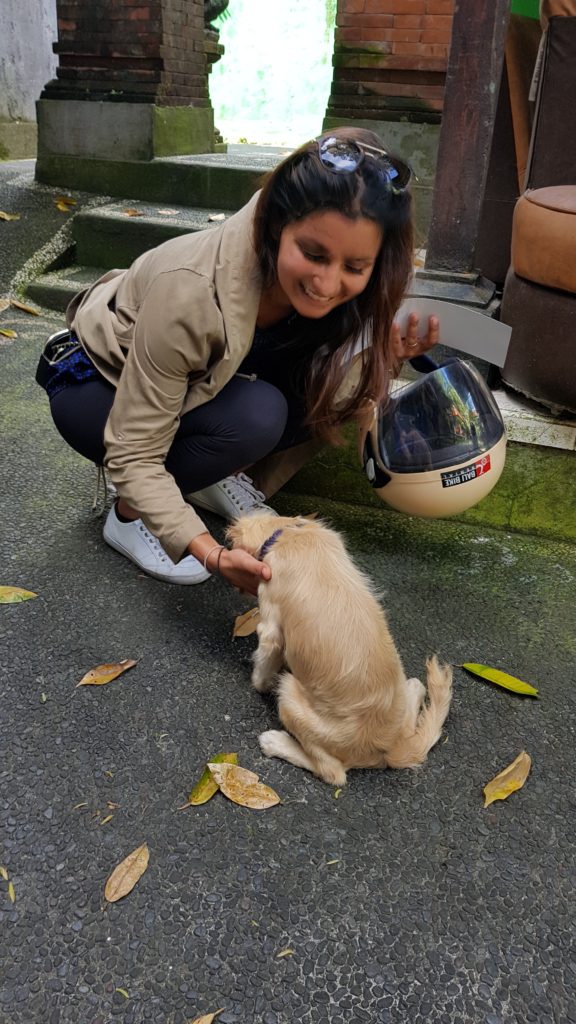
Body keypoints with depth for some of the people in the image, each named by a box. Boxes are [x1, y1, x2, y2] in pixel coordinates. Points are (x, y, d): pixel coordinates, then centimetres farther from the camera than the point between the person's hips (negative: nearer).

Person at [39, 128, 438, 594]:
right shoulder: (192, 292, -38)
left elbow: (328, 397, -7)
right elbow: (132, 457, -32)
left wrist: (385, 357, -26)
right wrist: (212, 553, -44)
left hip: (196, 385, 5)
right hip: (98, 388, -5)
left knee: (340, 386, -17)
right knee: (253, 416, -33)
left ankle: (219, 476, 2)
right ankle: (130, 513, -9)